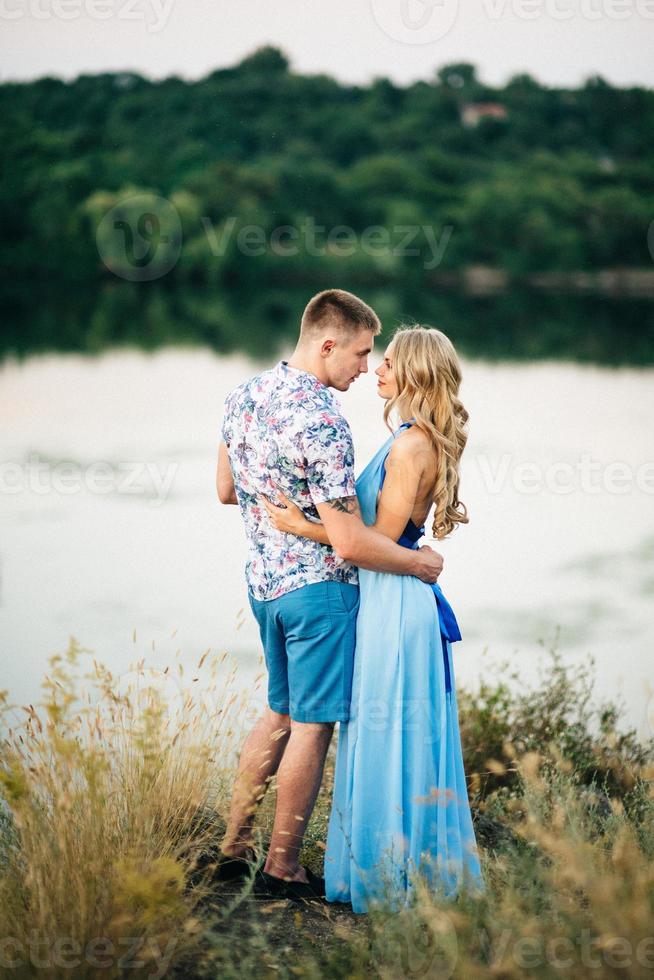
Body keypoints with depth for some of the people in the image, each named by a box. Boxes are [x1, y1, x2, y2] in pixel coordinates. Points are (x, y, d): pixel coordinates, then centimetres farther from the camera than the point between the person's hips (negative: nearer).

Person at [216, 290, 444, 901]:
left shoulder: (243, 396, 3)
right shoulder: (320, 421, -24)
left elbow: (226, 490, 16)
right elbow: (350, 543, -24)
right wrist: (419, 563, -10)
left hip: (264, 579, 9)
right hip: (317, 587, -8)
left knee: (280, 712, 21)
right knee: (311, 725, 4)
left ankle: (235, 847, 26)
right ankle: (282, 868, 13)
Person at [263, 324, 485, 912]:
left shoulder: (411, 446, -18)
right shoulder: (418, 441, 12)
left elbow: (380, 538, -18)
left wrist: (305, 528, -16)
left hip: (395, 605, -10)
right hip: (390, 601, 10)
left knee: (390, 739, -2)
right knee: (400, 738, 15)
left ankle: (393, 881, 7)